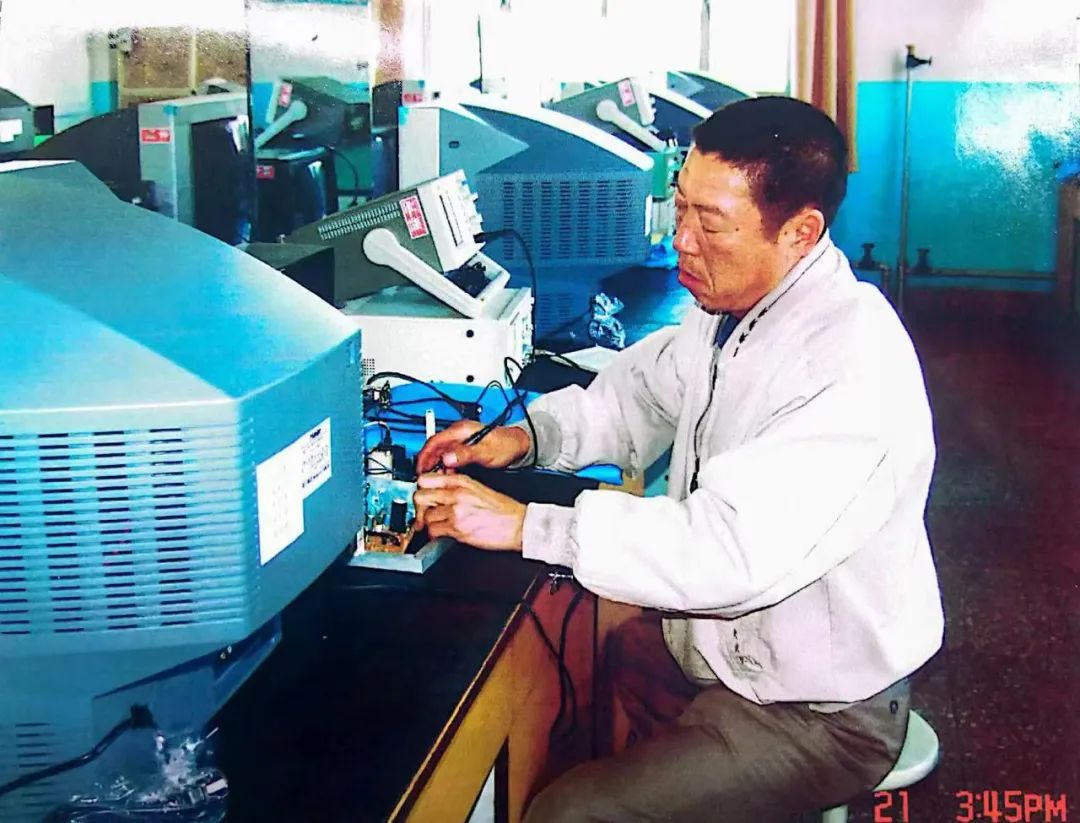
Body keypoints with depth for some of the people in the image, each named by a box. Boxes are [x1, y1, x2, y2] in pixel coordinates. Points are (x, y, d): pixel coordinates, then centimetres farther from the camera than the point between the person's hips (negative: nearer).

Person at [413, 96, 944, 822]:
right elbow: (643, 391, 11)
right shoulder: (738, 303, -4)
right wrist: (528, 436, -7)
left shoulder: (850, 366, -31)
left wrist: (526, 526, -34)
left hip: (814, 712, -8)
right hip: (722, 641, 8)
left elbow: (733, 552, -37)